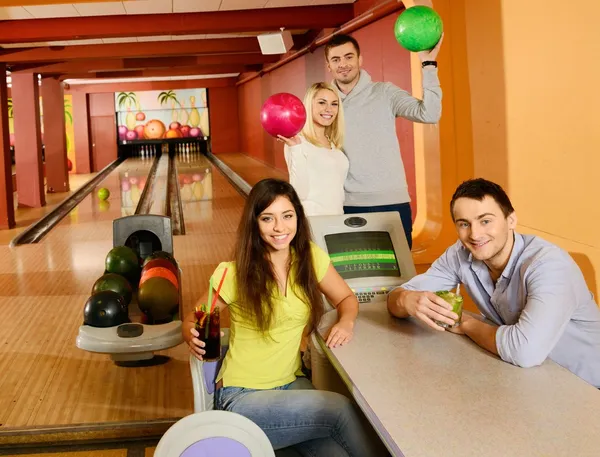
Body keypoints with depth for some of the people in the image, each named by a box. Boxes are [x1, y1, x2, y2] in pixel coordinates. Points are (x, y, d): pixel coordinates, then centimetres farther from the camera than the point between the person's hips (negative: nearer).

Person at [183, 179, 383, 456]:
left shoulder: (311, 257, -3)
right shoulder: (234, 273, -15)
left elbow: (346, 298, 11)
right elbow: (191, 321, -4)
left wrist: (346, 321, -12)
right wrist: (194, 338, -28)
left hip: (291, 383, 4)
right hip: (243, 398, -4)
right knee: (341, 410, -21)